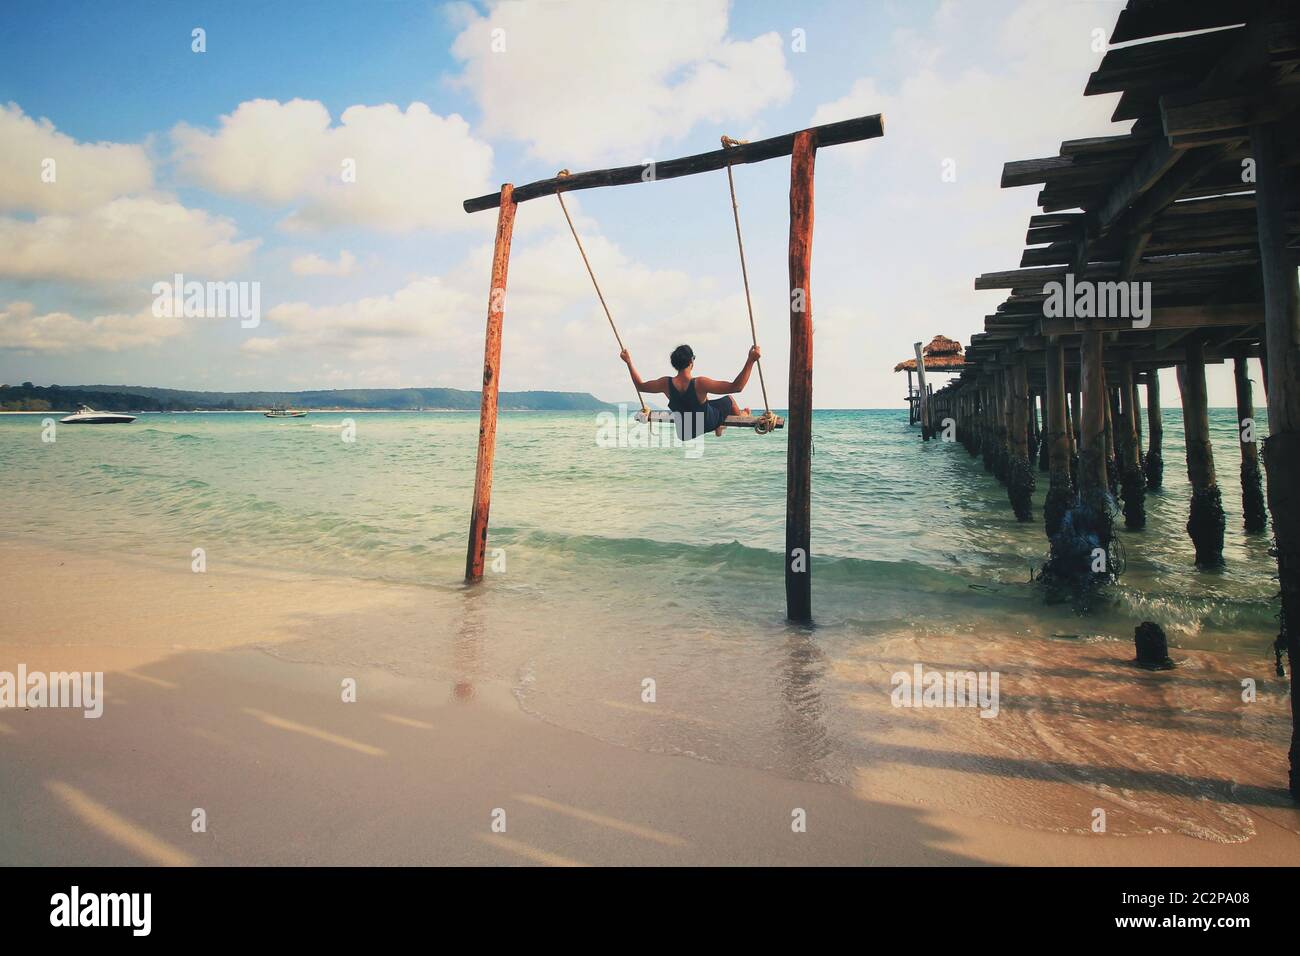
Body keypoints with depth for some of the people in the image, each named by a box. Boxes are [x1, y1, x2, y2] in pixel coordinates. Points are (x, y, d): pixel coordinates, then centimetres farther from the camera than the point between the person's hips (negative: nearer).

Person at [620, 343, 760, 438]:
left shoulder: (666, 384, -26)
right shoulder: (699, 384, -39)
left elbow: (640, 386, -7)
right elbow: (736, 387, -39)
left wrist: (629, 362, 1)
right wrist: (750, 360, -42)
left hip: (685, 430, 4)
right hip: (707, 423, -4)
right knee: (729, 399, 24)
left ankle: (718, 429, 62)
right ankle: (741, 416, 57)